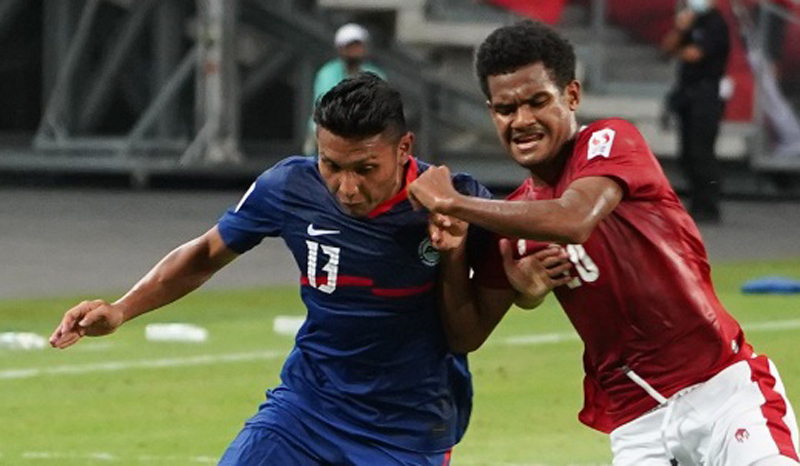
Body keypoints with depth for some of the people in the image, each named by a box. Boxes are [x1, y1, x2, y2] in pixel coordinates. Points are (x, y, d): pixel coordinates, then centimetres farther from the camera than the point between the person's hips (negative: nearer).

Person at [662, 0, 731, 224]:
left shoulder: (715, 23, -9)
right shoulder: (691, 19, 17)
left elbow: (694, 54, -16)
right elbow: (668, 45, 13)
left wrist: (679, 52, 6)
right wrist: (680, 28, -5)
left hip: (706, 94, -9)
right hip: (688, 93, 9)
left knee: (701, 152, -13)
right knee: (688, 155, 7)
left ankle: (708, 208, -12)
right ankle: (697, 205, 13)